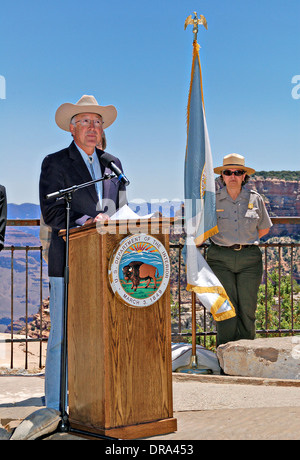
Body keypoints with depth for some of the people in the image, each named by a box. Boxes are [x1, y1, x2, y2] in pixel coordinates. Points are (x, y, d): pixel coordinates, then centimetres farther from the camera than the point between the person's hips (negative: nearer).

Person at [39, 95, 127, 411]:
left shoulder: (113, 164, 19)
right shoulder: (55, 163, 4)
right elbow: (51, 212, -7)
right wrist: (83, 225, -21)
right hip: (69, 263, -4)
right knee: (62, 336, -2)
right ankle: (56, 408, 8)